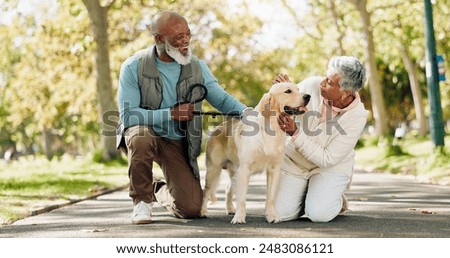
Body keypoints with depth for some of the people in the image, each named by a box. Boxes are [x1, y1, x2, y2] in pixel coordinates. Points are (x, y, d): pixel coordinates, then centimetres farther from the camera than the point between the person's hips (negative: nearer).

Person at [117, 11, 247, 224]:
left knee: (192, 209, -11)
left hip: (177, 142, 3)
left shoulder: (197, 67, -4)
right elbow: (127, 115, -20)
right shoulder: (133, 67, -15)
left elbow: (222, 100, -4)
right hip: (142, 131, -3)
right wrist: (171, 114, -26)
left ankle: (161, 191, 27)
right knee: (141, 137, -41)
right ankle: (142, 199, -15)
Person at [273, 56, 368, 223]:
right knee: (281, 213, -13)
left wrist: (295, 134, -35)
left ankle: (335, 200, 10)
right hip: (294, 160, 2)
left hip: (332, 166, -2)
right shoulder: (312, 85, -20)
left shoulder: (357, 117, -26)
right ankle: (305, 195, 20)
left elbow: (328, 159, -25)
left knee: (318, 214, -25)